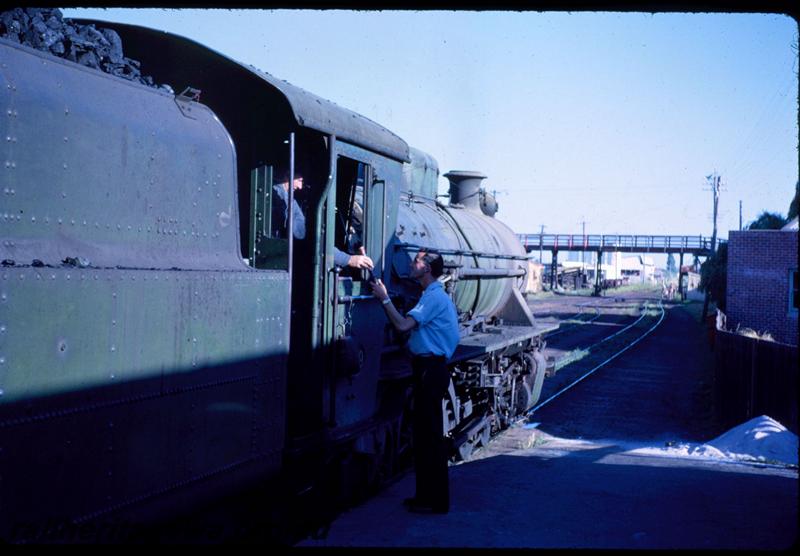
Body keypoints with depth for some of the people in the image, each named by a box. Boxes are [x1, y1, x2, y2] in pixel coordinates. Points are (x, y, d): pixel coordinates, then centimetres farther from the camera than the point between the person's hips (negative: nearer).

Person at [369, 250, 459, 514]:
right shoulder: (435, 295, 19)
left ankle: (436, 501, 2)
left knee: (430, 435, -5)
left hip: (431, 370, -11)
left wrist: (385, 298, -13)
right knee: (423, 433, 14)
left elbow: (403, 325, -22)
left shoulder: (434, 297, -14)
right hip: (429, 369, 11)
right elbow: (412, 326, 17)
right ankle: (426, 494, 22)